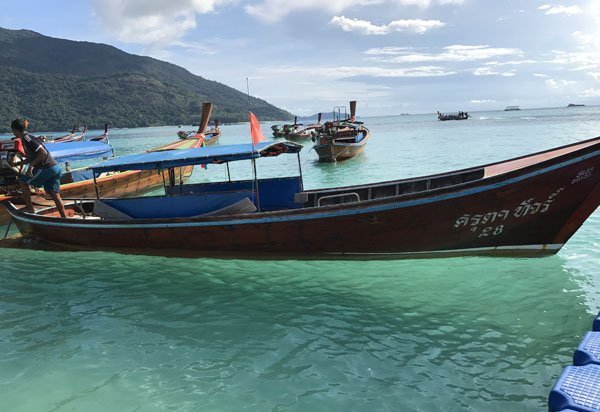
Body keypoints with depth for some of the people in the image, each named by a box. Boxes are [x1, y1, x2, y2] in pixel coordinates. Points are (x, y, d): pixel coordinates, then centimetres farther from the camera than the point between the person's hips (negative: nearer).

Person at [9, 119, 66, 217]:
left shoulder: (27, 139, -11)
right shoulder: (26, 138, 20)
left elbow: (43, 153, -21)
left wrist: (31, 165, -13)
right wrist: (17, 164, 32)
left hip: (46, 168, -9)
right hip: (55, 167, 9)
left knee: (22, 181, 11)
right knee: (55, 195, 7)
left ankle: (29, 208, 15)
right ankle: (64, 218, 5)